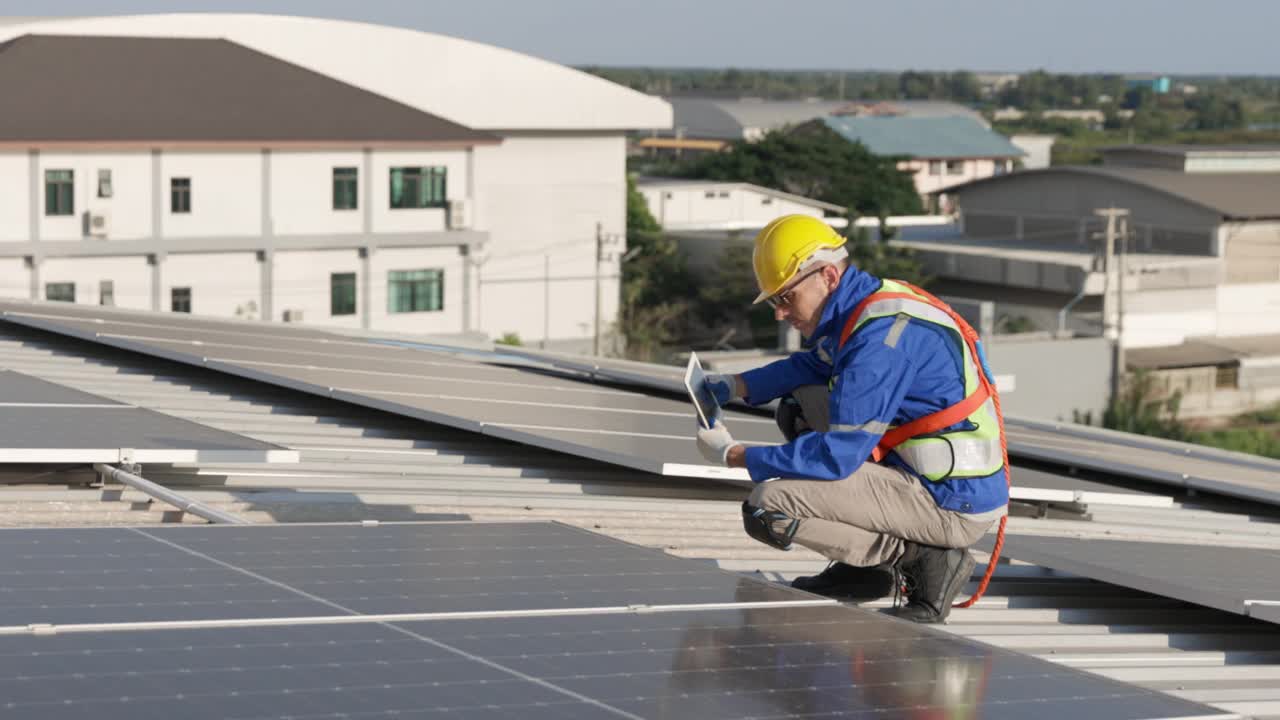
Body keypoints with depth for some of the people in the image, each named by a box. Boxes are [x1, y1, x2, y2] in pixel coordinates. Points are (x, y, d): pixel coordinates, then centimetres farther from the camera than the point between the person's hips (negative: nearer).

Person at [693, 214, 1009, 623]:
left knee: (768, 506, -18)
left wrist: (735, 456, -14)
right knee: (796, 407, 21)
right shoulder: (868, 304, 8)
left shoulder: (880, 335, -22)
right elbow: (811, 367, 28)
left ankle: (921, 559, -8)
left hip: (952, 507, -10)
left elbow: (838, 455, -24)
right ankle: (866, 565, 15)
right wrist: (734, 386, 14)